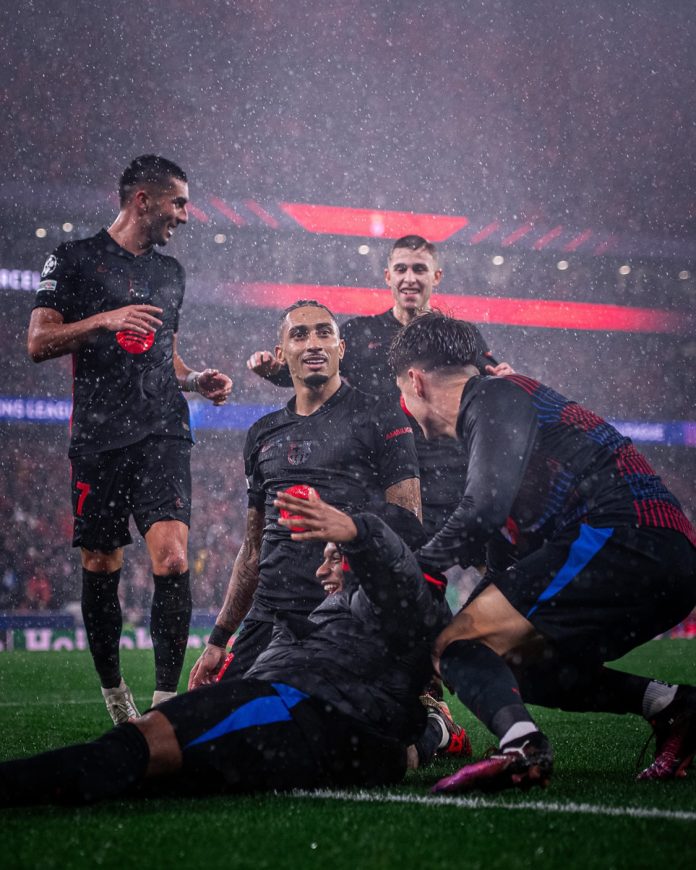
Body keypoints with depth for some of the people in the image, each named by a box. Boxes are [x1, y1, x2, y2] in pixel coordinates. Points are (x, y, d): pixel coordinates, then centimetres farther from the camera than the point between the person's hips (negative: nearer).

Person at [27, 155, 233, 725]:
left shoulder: (171, 272, 20)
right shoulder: (75, 260, 4)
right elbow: (38, 343, -3)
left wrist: (197, 381, 10)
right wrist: (105, 320, -15)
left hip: (163, 433, 3)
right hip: (99, 437, -3)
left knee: (173, 557, -16)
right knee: (101, 569, 4)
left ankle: (165, 701, -15)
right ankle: (115, 694, 22)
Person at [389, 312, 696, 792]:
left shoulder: (496, 396, 1)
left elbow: (486, 507, -15)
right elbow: (508, 560, 31)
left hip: (622, 534, -10)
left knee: (457, 647, -11)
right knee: (517, 666, 21)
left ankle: (520, 746, -38)